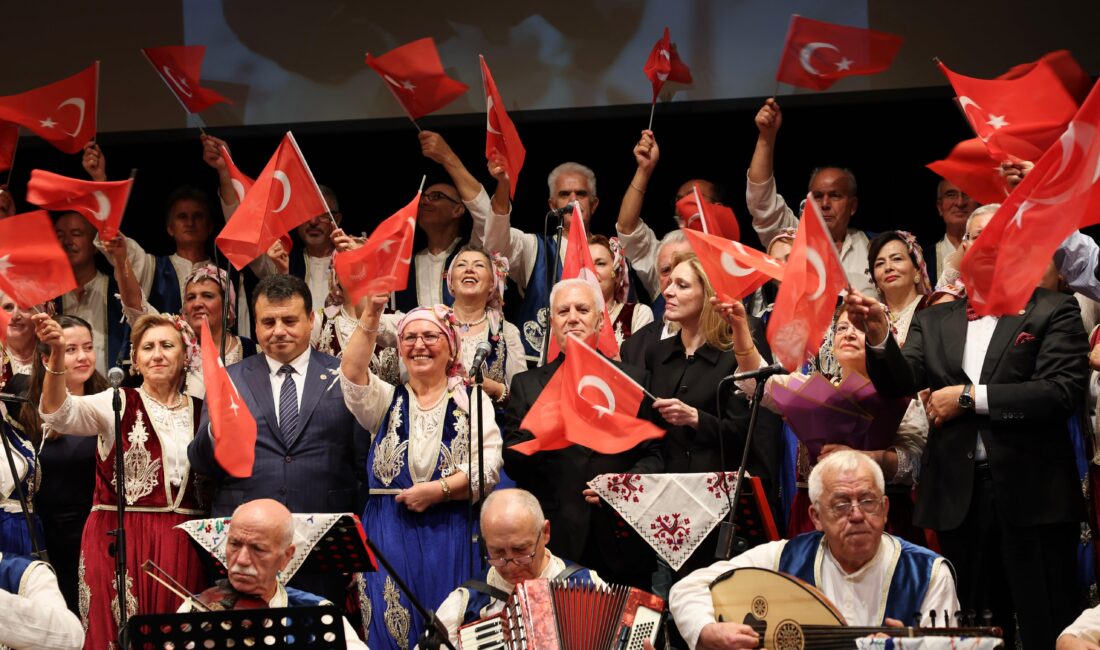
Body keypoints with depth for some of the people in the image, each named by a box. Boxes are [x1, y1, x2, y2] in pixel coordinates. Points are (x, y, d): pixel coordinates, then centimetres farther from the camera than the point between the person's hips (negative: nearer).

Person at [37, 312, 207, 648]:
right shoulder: (118, 404, 0)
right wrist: (57, 354, -33)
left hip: (183, 543, 3)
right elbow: (59, 414, -18)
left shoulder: (200, 411, 10)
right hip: (119, 539, -3)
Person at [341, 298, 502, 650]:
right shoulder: (387, 400, 10)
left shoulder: (473, 402, 6)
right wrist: (372, 312, -21)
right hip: (389, 535, 1)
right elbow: (352, 373, -12)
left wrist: (437, 490, -16)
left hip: (449, 536, -1)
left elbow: (487, 468, -5)